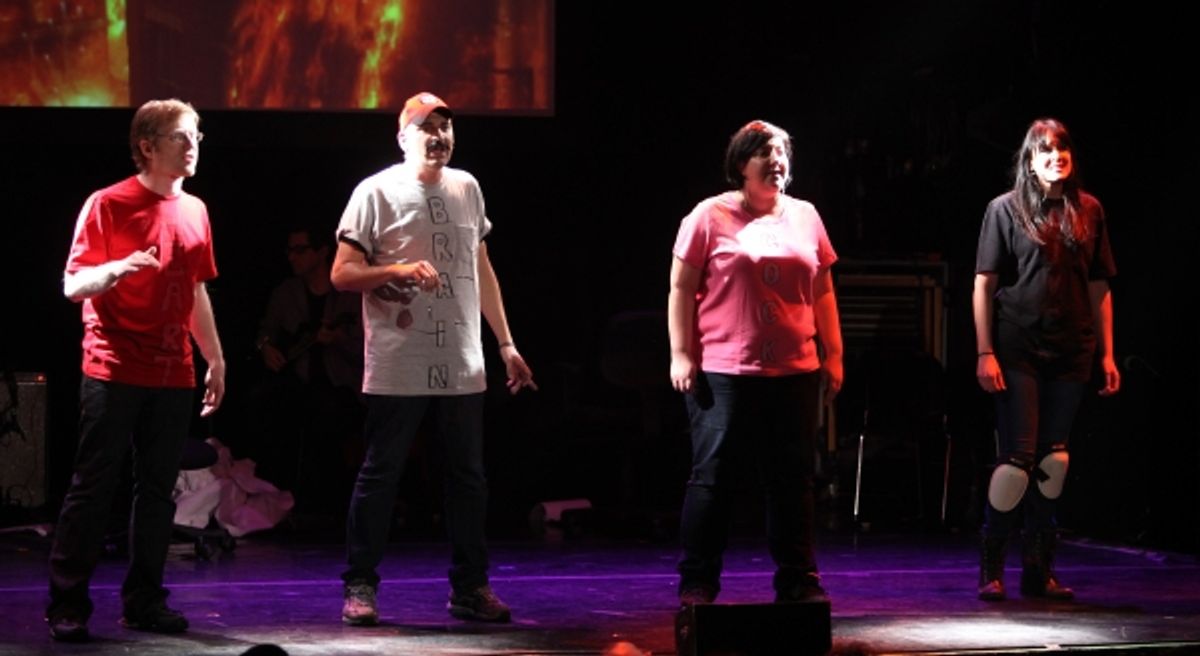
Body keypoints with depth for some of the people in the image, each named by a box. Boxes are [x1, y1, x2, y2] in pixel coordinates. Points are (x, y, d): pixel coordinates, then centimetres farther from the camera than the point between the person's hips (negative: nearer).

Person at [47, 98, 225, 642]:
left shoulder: (194, 211, 14)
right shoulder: (108, 205, -5)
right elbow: (72, 284, -7)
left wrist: (215, 359, 19)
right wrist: (116, 268, -27)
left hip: (173, 376, 6)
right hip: (113, 372, -6)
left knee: (158, 490, 6)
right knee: (93, 486, -4)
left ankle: (144, 602, 13)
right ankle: (67, 604, 0)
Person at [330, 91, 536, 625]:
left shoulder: (466, 188, 12)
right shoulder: (376, 192, -3)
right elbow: (342, 274, -5)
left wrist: (507, 345, 18)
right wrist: (399, 270, -21)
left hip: (462, 366, 5)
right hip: (398, 367, -5)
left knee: (468, 477, 8)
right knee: (380, 475, -1)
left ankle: (470, 587, 16)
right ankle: (360, 586, 7)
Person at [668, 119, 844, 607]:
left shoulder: (805, 217, 13)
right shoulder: (711, 216, 1)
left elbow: (822, 293, 16)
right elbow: (681, 288, 0)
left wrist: (833, 355, 12)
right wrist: (681, 354, -6)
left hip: (795, 372, 4)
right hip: (723, 372, -4)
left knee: (793, 478, 7)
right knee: (711, 476, -1)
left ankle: (798, 581, 15)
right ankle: (697, 583, 5)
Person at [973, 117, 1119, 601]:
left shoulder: (1088, 211, 8)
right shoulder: (1005, 209, -1)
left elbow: (1099, 287, 10)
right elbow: (984, 285, -2)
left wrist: (1107, 353, 6)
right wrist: (985, 353, -9)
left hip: (1070, 353, 3)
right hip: (1018, 352, -3)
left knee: (1052, 461, 6)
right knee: (1018, 458, -6)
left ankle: (1039, 569, 14)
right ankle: (991, 569, 5)